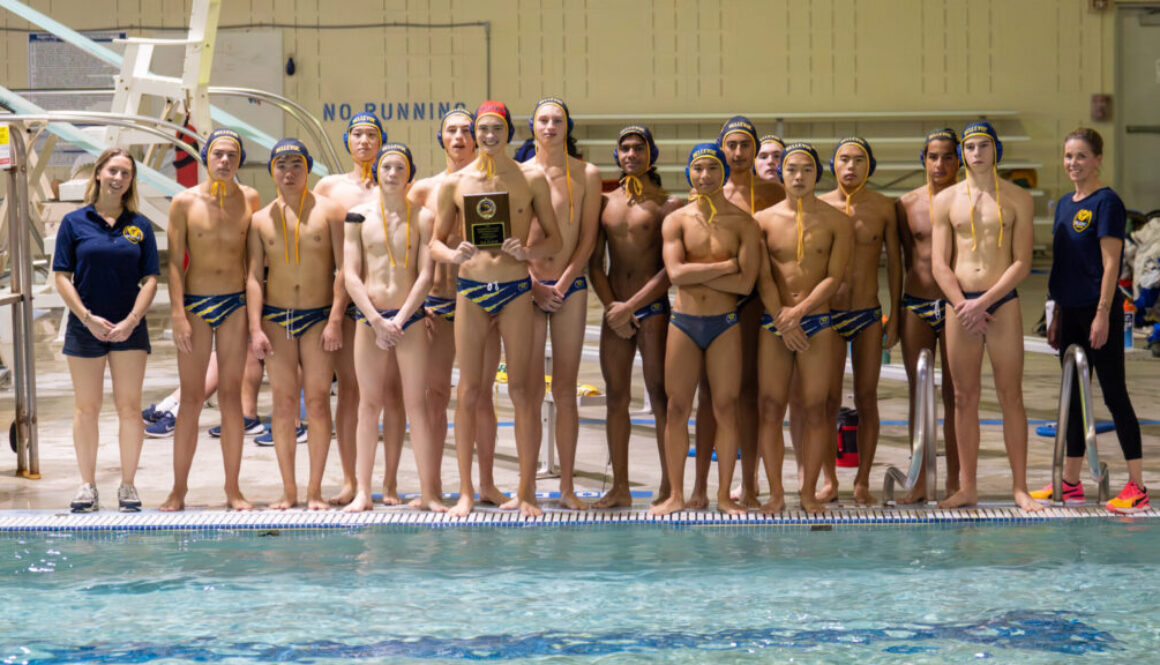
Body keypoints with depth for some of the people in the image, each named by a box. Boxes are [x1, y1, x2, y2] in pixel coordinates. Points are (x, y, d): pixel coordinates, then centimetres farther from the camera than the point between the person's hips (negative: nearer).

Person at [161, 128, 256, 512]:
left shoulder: (249, 202, 4)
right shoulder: (185, 202, 0)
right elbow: (174, 262, -2)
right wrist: (178, 314, -10)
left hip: (236, 304, 1)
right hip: (195, 305, -1)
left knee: (231, 397, 4)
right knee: (191, 400, 1)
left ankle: (233, 488, 10)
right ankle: (179, 490, 7)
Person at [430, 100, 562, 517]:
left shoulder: (531, 181, 4)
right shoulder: (455, 183, 4)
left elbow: (554, 239, 7)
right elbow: (435, 242, 8)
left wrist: (528, 250, -14)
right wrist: (454, 255, -14)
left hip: (515, 289, 0)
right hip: (470, 289, 1)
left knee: (521, 389, -1)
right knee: (469, 391, 1)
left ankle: (526, 492, 5)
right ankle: (466, 491, 9)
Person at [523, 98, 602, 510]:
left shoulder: (586, 175, 5)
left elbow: (588, 238, 2)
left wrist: (563, 283, -7)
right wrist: (534, 284, -6)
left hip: (571, 286, 0)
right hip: (528, 287, 0)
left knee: (565, 390, 1)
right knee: (531, 390, 0)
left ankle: (567, 485, 4)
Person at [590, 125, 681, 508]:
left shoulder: (667, 204, 0)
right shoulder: (605, 203, 12)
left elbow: (670, 269, -7)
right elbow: (595, 264, 11)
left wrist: (630, 307, -12)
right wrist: (611, 306, -3)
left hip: (653, 308, -4)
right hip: (614, 311, 4)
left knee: (660, 396, -5)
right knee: (616, 397, 4)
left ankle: (669, 486, 0)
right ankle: (619, 487, 9)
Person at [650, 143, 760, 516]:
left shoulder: (742, 223, 1)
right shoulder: (676, 220, 4)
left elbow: (745, 283, -10)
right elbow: (675, 274, -11)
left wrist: (695, 272, -11)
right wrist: (726, 266, -11)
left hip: (724, 324, -1)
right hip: (683, 322, 1)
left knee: (725, 408, 1)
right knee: (677, 408, 1)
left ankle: (724, 495, 11)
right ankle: (675, 495, 10)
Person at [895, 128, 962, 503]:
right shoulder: (907, 204, 6)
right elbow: (905, 258, 12)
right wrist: (896, 310, 11)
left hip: (956, 304, -2)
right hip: (916, 305, 2)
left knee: (954, 394, 2)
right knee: (918, 394, 6)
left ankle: (954, 482, 9)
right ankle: (920, 482, 12)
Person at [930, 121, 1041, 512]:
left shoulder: (1017, 199, 3)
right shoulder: (946, 200, 8)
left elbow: (1022, 263, -2)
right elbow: (939, 264, 3)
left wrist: (983, 303, -12)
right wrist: (963, 307, -9)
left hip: (1002, 302, -2)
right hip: (959, 304, 2)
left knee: (1011, 395, -1)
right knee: (965, 397, 4)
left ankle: (1019, 487, 4)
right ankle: (967, 487, 9)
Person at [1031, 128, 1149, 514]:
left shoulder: (1106, 202, -10)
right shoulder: (1064, 205, 13)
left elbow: (1111, 263, -15)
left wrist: (1103, 314, -19)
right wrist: (1057, 317, 16)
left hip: (1098, 310, -8)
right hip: (1071, 312, 8)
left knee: (1114, 394, -5)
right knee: (1073, 395, 12)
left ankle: (1137, 487, -1)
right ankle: (1070, 484, 19)